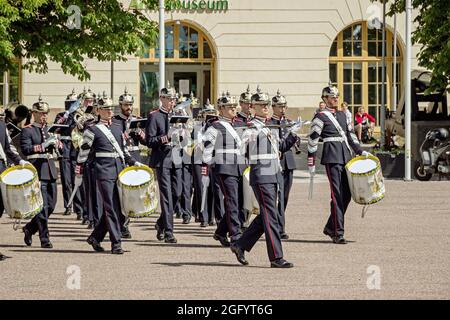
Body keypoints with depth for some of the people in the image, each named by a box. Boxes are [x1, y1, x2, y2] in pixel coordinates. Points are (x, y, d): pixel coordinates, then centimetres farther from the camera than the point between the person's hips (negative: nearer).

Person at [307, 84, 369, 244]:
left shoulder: (342, 115, 18)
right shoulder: (321, 117, -4)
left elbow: (350, 134, 24)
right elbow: (312, 140, -6)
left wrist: (360, 151, 14)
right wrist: (311, 163, -8)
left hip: (346, 157, 8)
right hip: (332, 159, -8)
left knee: (347, 194, 7)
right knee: (337, 195, -10)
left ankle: (330, 227, 21)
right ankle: (338, 234, -9)